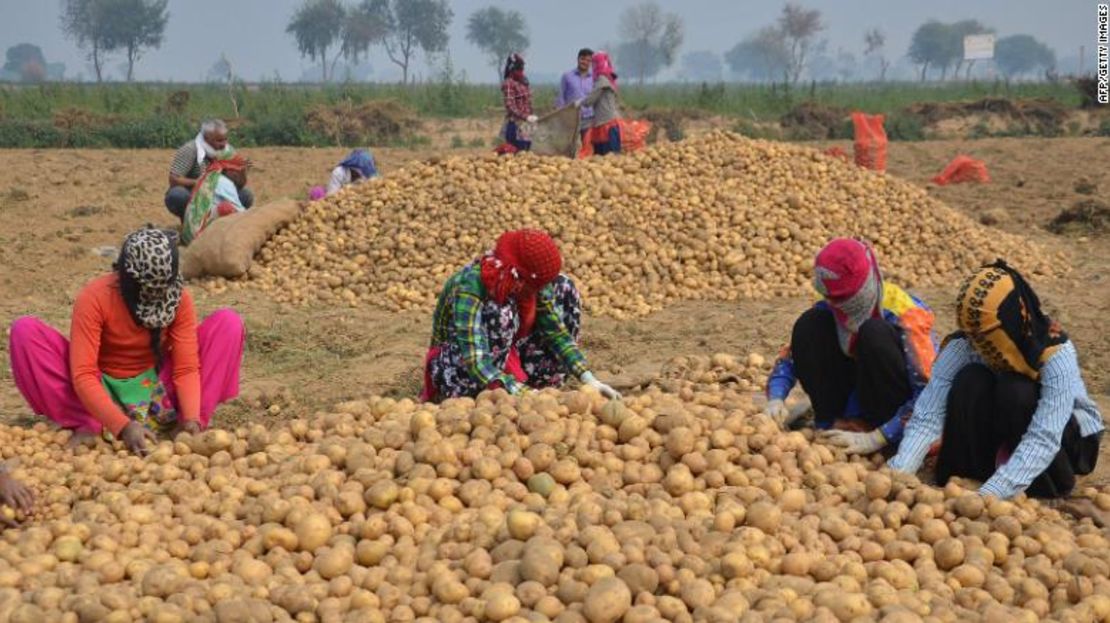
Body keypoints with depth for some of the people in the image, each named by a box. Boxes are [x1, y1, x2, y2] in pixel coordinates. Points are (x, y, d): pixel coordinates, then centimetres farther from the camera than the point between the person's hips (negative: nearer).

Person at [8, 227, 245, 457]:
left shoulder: (179, 298, -14)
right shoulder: (95, 297, -22)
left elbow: (186, 367, -15)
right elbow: (83, 375, -27)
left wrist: (191, 420, -34)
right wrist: (123, 426, -40)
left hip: (156, 390, 2)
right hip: (102, 392, -2)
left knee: (228, 322, -17)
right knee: (25, 331, -24)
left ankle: (190, 428, -20)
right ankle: (90, 426, -23)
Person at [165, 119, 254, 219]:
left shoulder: (228, 151, -2)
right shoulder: (189, 150, -18)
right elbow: (174, 180, -24)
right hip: (191, 199, -4)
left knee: (246, 195, -16)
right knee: (178, 194, -37)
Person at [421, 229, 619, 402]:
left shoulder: (532, 281, -15)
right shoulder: (469, 285, -34)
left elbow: (557, 332, -10)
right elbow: (473, 359, -41)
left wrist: (589, 380, -23)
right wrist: (522, 393, -51)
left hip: (507, 359, 7)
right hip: (456, 369, -7)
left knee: (563, 289, -5)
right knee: (500, 313, -35)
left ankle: (545, 388, -2)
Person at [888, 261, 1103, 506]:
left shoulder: (1055, 355, -31)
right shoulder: (963, 346, -23)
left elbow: (1043, 440, -40)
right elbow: (927, 417, -31)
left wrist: (990, 494, -52)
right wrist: (898, 474, -47)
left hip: (1069, 437, -2)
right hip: (1005, 434, 2)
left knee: (1015, 391, -34)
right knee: (970, 380, -28)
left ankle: (1045, 485, -15)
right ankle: (967, 477, -17)